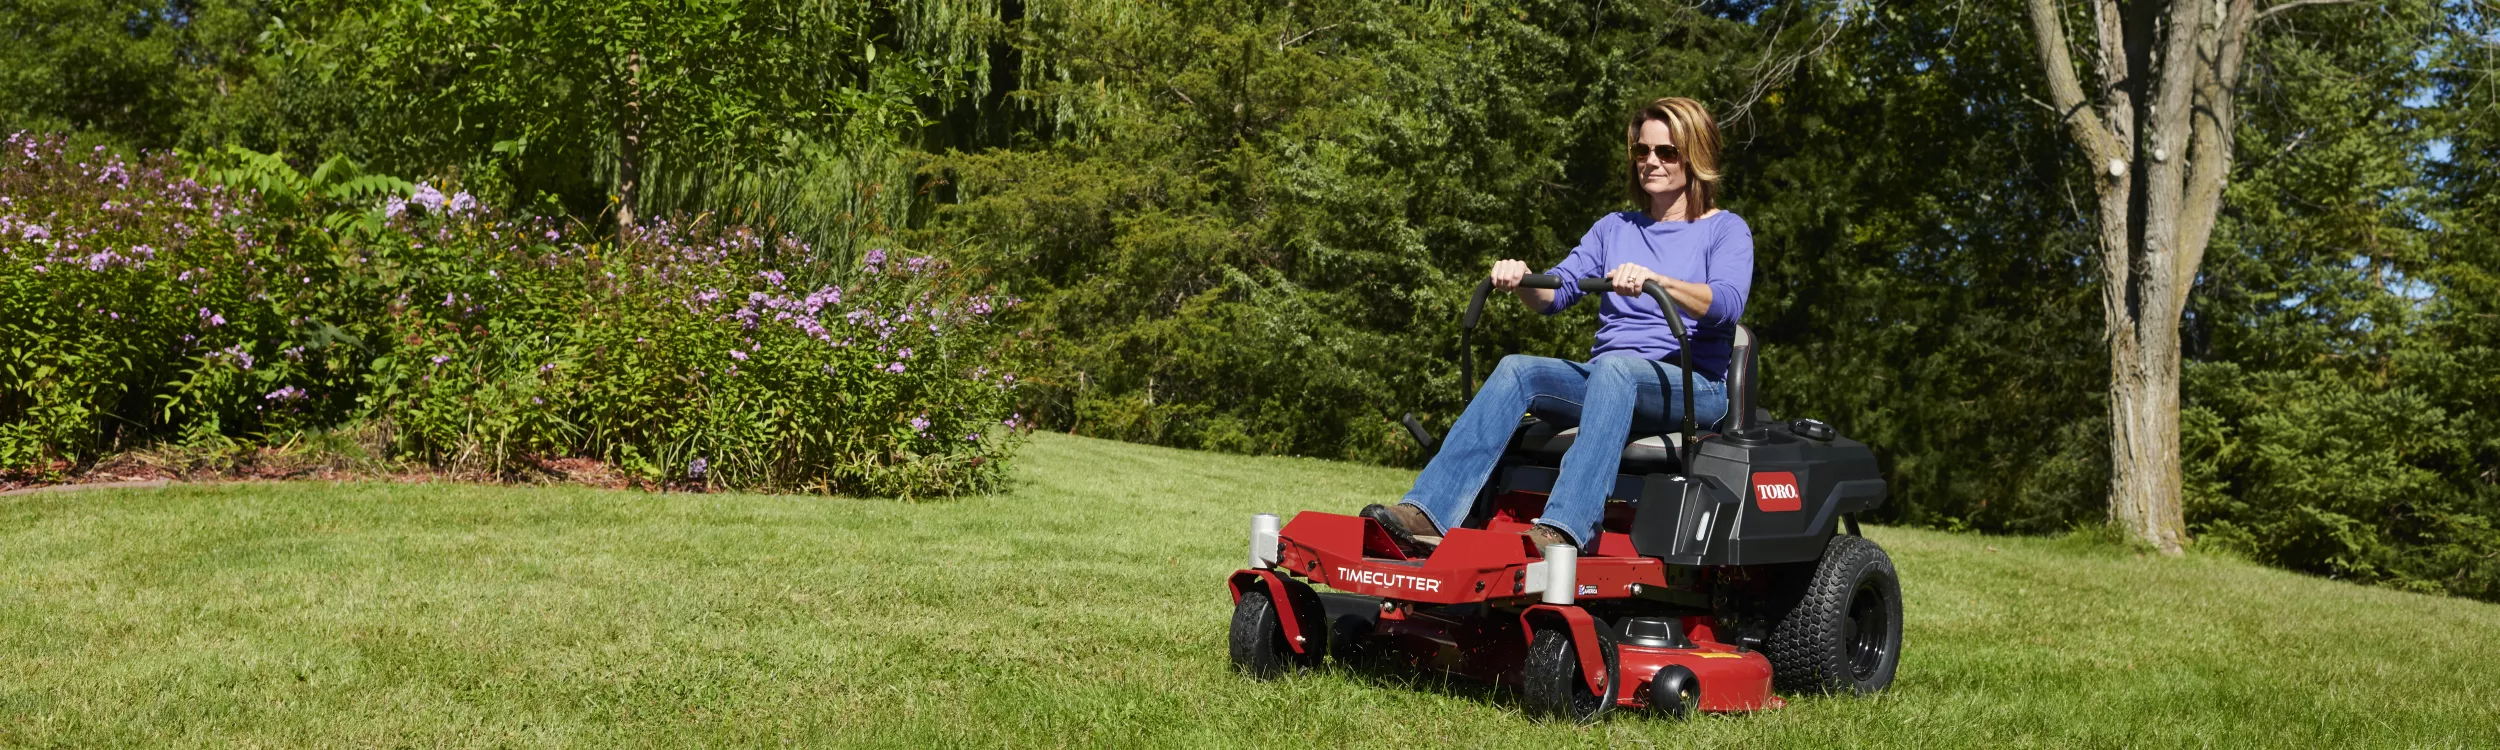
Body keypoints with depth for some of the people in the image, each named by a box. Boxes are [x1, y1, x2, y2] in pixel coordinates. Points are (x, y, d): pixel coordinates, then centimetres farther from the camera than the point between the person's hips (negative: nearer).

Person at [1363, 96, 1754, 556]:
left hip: (1692, 389, -4)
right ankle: (1426, 513, -40)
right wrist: (1521, 282, -14)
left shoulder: (1726, 230, 7)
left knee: (1614, 369, -38)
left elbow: (1726, 302, -14)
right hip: (1605, 379, 5)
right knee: (1518, 370, -24)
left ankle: (1564, 529, -55)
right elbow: (1557, 291, 10)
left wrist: (1655, 280, -32)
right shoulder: (1615, 228, 23)